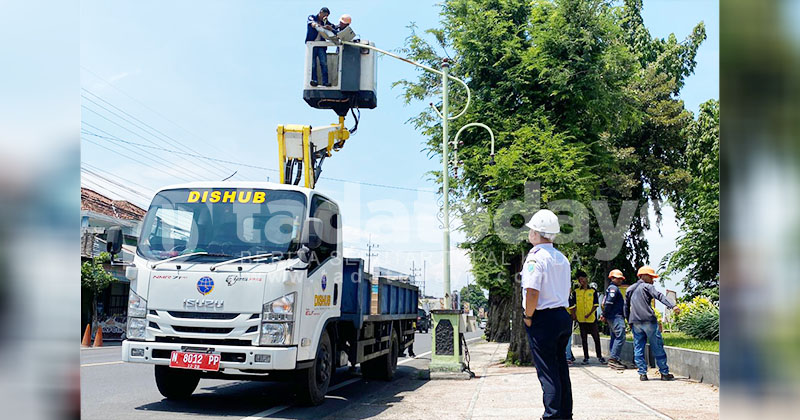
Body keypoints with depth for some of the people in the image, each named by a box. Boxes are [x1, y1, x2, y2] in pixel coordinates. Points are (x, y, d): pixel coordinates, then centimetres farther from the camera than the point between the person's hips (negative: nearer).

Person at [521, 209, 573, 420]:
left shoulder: (535, 257, -15)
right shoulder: (562, 258, 12)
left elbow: (532, 292, -23)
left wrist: (528, 317, -12)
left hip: (542, 320, -8)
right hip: (563, 316, 8)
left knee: (547, 372, -3)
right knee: (561, 368, 16)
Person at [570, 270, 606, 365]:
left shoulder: (593, 291, 3)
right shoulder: (576, 292, 6)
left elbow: (595, 305, -1)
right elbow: (573, 305, 4)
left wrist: (589, 314, -13)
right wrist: (573, 315, -10)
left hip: (592, 318, -1)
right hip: (581, 319, 1)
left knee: (596, 338, 0)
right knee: (584, 339, 7)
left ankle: (599, 357, 11)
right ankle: (586, 358, 13)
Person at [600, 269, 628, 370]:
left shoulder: (612, 288, 22)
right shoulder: (613, 288, -11)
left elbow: (606, 303, 22)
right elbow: (608, 303, -18)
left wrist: (604, 315, 16)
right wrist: (604, 315, -14)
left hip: (612, 317, 11)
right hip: (616, 316, -11)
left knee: (614, 338, 10)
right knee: (620, 337, -14)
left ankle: (613, 361, 12)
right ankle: (613, 359, -18)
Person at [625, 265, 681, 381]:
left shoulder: (629, 290, 20)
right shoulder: (647, 287, 2)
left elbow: (626, 307, 22)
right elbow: (659, 296, -14)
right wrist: (672, 306, -24)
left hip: (635, 322, 5)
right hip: (648, 320, -5)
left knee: (638, 348, 7)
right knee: (657, 347, 1)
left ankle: (642, 373, 3)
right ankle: (664, 373, 5)